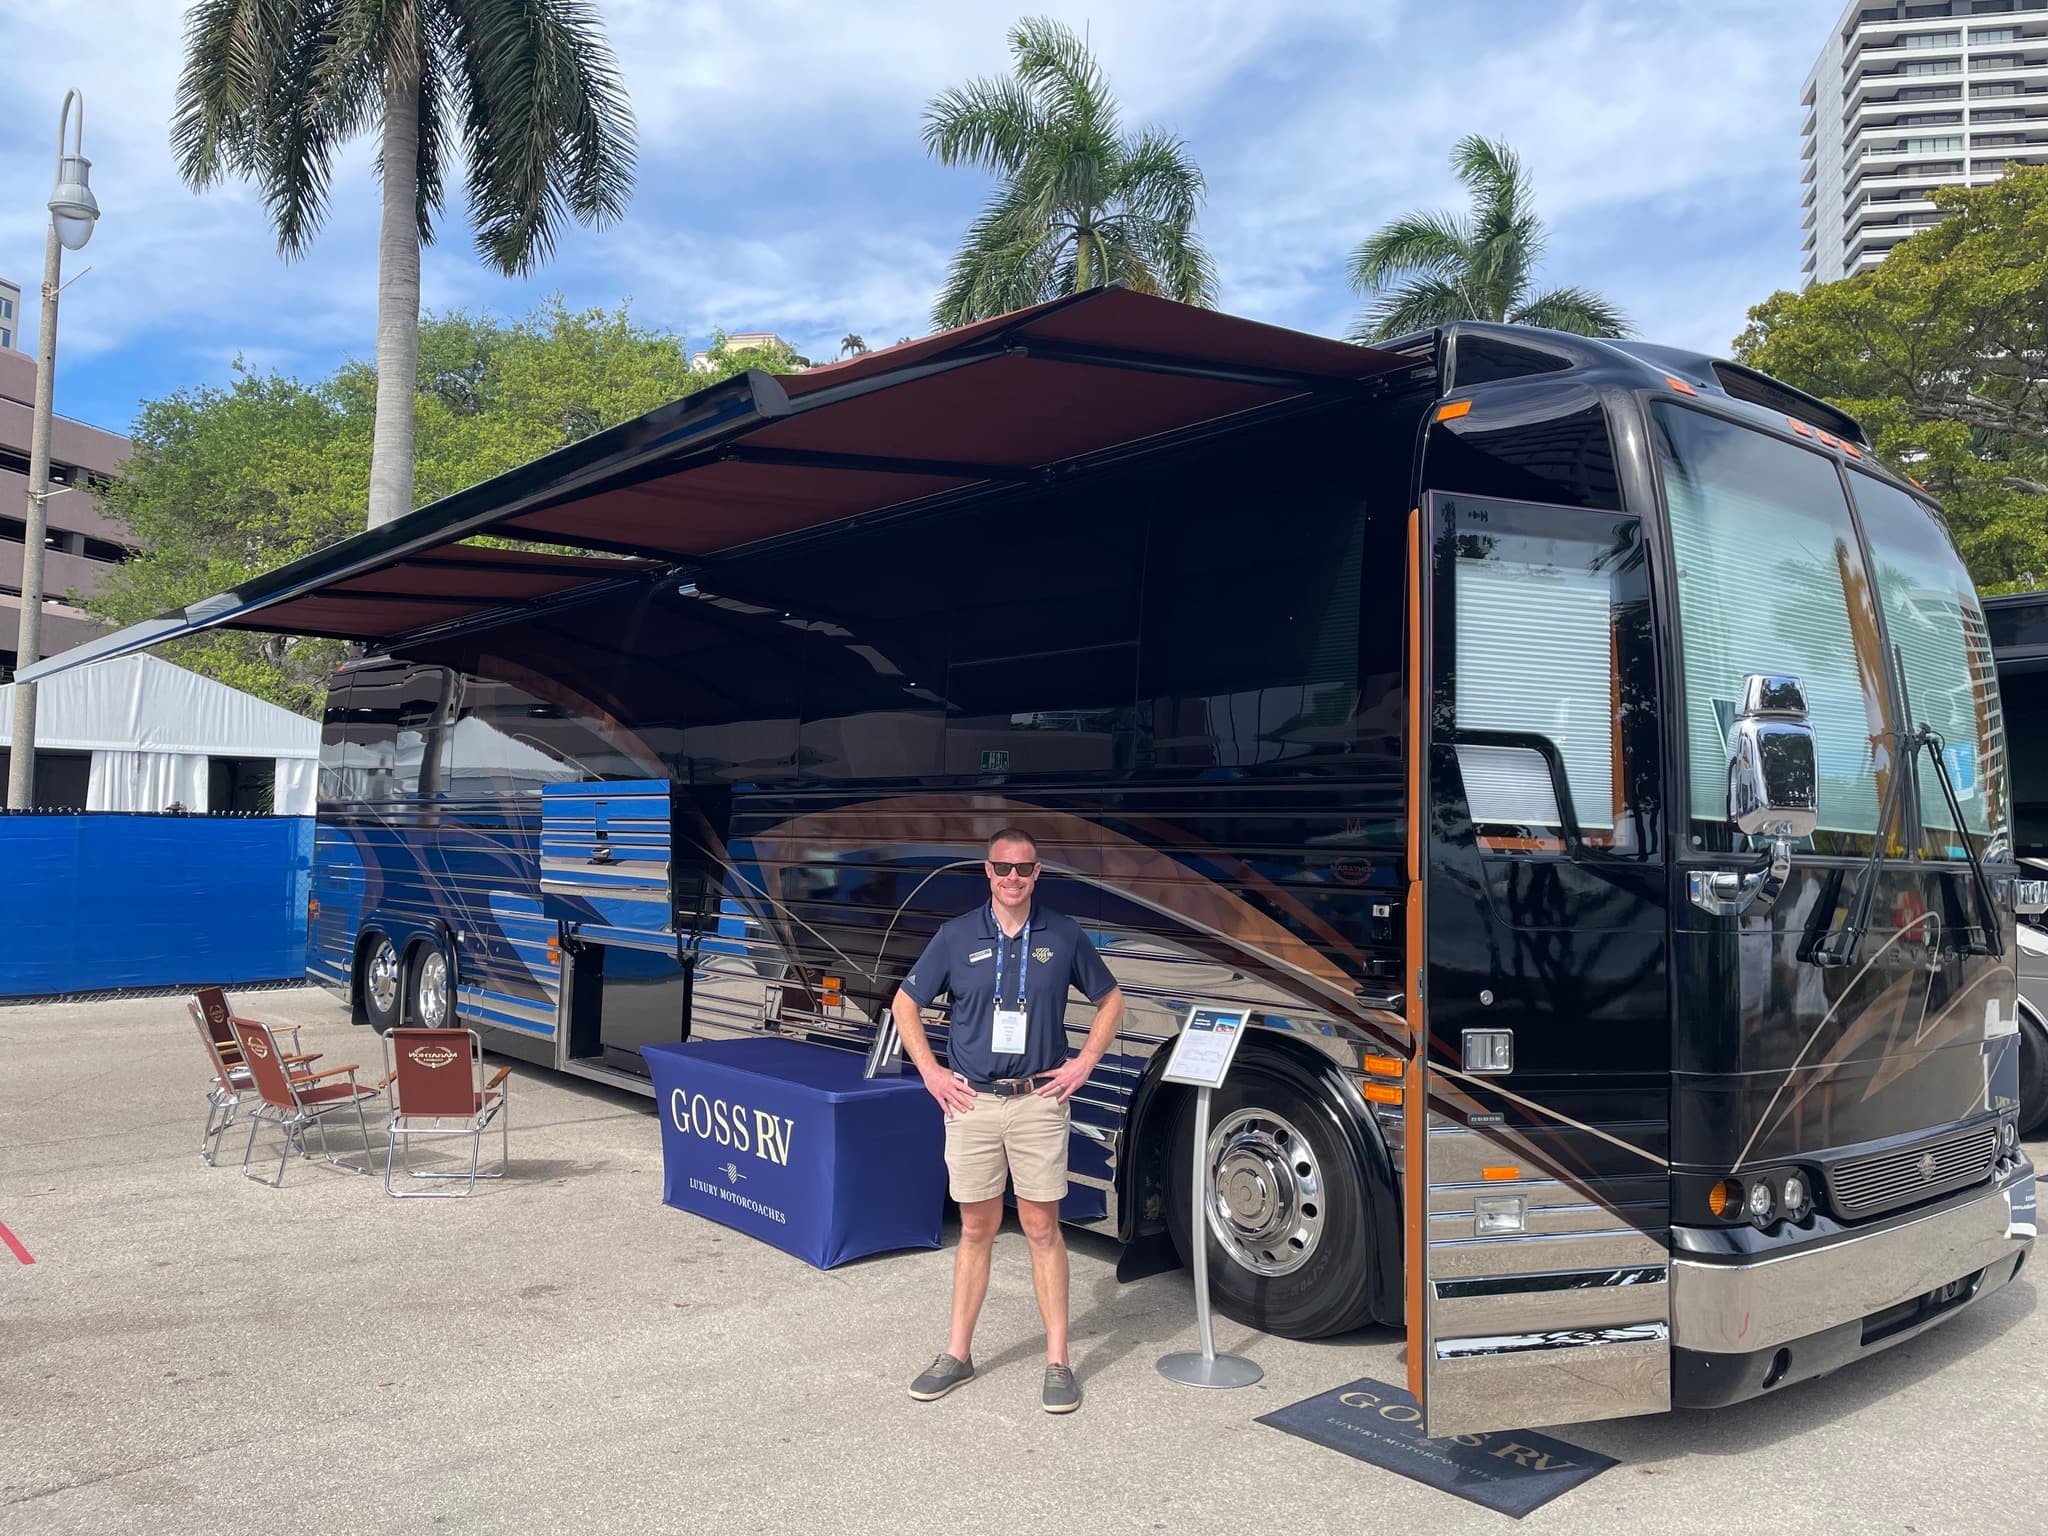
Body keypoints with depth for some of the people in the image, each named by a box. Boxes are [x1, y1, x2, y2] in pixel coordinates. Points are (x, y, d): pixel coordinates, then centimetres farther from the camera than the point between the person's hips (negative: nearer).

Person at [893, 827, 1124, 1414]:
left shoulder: (1063, 935, 1)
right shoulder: (958, 935, 0)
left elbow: (1110, 1000, 13)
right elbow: (906, 1003, 9)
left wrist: (1083, 1063, 3)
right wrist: (929, 1071, 1)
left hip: (1039, 1100, -1)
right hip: (971, 1101, 1)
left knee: (1042, 1228, 3)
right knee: (976, 1228, 9)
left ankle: (1058, 1360, 12)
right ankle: (958, 1354, 20)